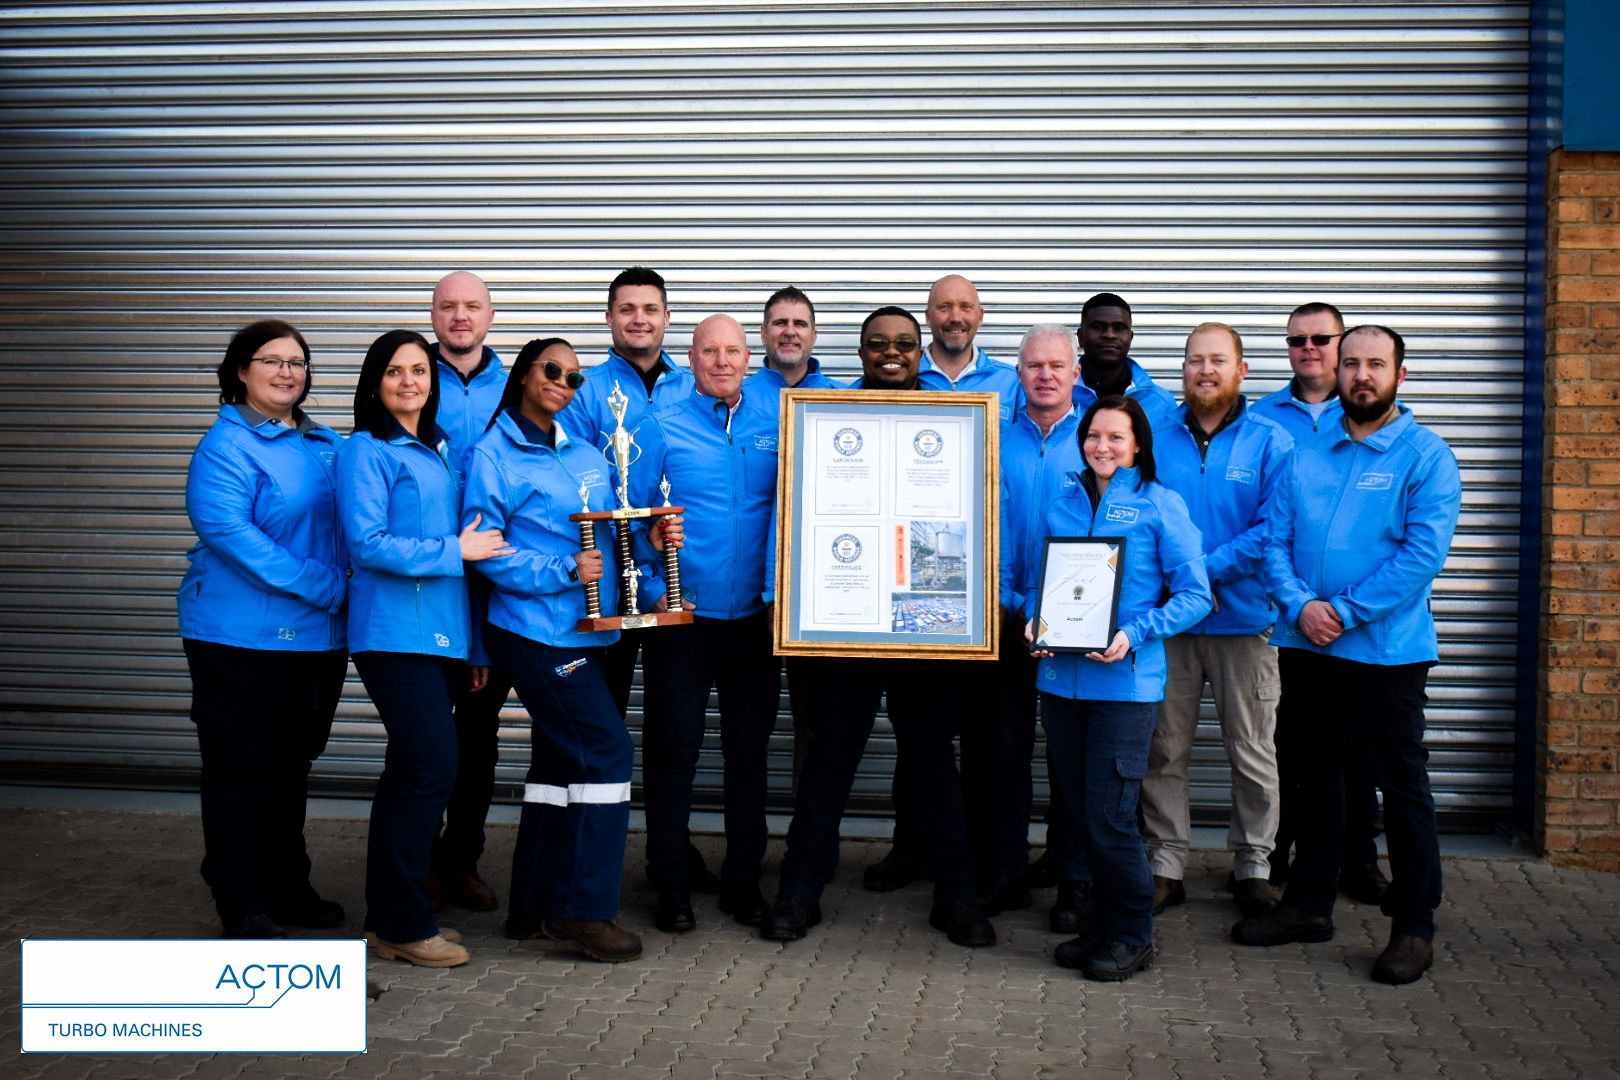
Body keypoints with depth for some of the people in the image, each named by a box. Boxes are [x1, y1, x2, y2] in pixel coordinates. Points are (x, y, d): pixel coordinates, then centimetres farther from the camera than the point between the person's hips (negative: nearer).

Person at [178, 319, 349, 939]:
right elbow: (226, 529, -22)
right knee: (243, 769, 1)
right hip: (243, 635, -7)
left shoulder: (326, 446, 13)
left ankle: (287, 887, 30)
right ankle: (242, 906, 12)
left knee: (291, 765, 17)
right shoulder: (227, 445, -10)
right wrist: (324, 586, -23)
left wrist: (346, 587, 0)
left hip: (318, 634, 7)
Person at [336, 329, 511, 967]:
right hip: (395, 633, -8)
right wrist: (455, 550, -11)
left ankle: (388, 919, 19)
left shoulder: (439, 453, 19)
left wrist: (474, 644, 18)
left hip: (442, 635, 8)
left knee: (409, 775, 11)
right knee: (433, 768, -12)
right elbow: (367, 545, -15)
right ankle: (404, 925, -1)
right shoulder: (366, 452, -4)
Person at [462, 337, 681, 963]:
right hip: (535, 630, -8)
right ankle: (585, 909, -4)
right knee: (608, 748, -12)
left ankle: (533, 906, 21)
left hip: (585, 629, 8)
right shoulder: (494, 454, -6)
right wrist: (564, 572, -19)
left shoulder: (586, 456, 15)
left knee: (559, 760, 11)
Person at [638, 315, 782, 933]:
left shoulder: (776, 423, 5)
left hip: (755, 619, 2)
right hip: (682, 616, -2)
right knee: (673, 751, 3)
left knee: (749, 749, 10)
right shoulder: (663, 427, 0)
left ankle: (743, 881, 23)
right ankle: (672, 886, 15)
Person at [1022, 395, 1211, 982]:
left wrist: (1135, 635, -17)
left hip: (1125, 681, -5)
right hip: (1060, 678, 5)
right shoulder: (1061, 506, 13)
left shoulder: (1161, 505, -1)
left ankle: (1133, 934, 13)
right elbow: (1036, 581, 20)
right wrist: (1033, 621, -2)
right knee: (1079, 812, 10)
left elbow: (1195, 595, -4)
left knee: (1109, 815, -6)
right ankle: (1102, 921, 26)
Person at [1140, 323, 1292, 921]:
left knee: (1252, 752, 8)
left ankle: (1253, 864, 23)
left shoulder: (1271, 442, -1)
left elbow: (1275, 529, -11)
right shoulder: (1155, 438, 6)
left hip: (1244, 618, -2)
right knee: (1163, 749, 6)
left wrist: (1204, 569, -18)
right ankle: (1165, 864, 17)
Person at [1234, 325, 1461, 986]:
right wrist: (1300, 604, -12)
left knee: (1402, 783, 3)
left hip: (1387, 650, -5)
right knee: (1315, 774, 16)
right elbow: (1276, 539, 5)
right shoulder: (1305, 456, 10)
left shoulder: (1425, 455, -5)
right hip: (1306, 644, 5)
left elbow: (1424, 552, -15)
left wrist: (1345, 612, -17)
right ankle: (1309, 904, 29)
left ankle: (1414, 926, 13)